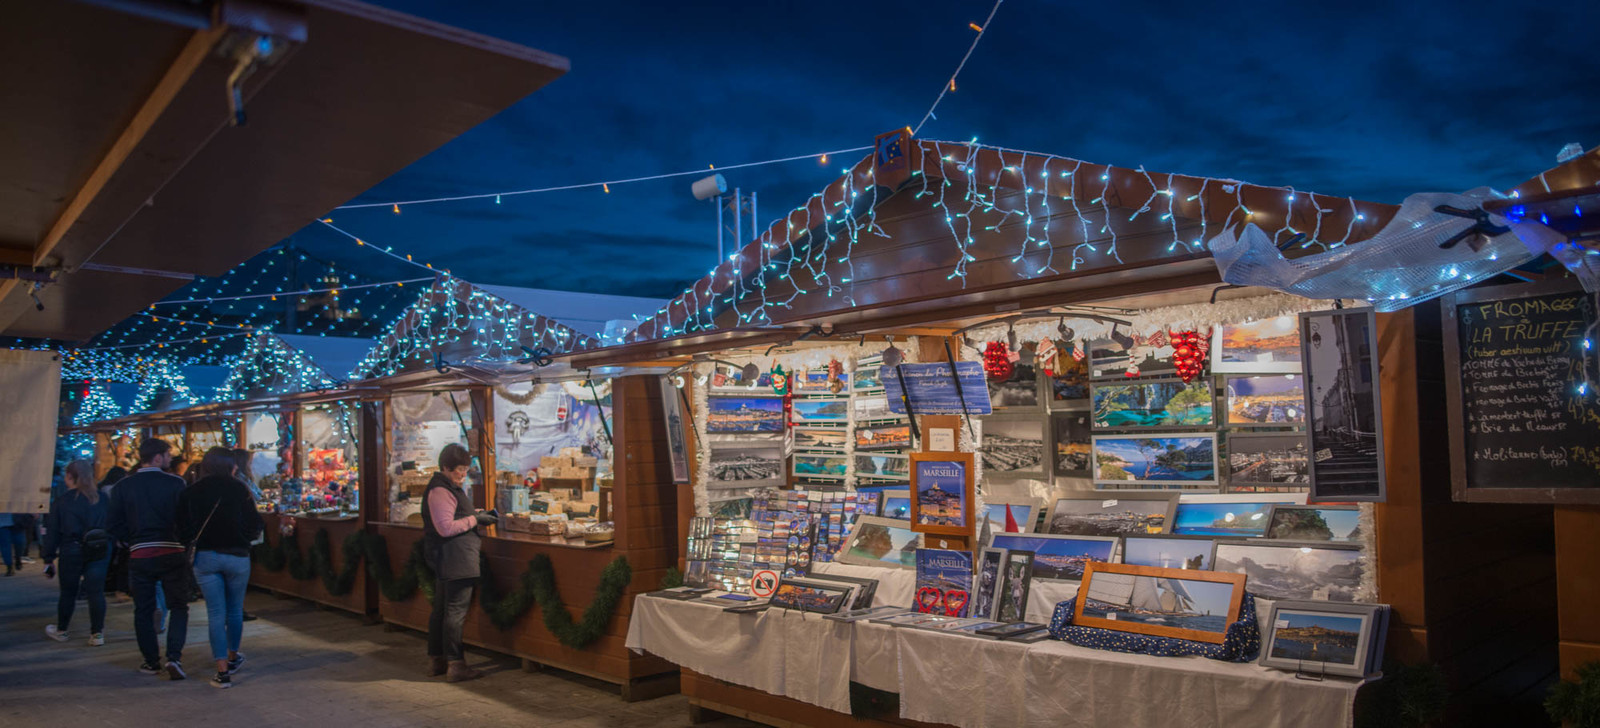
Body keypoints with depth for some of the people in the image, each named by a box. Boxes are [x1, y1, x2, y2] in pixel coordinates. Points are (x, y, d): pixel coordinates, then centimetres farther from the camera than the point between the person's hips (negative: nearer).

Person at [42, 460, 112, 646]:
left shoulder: (60, 502, -4)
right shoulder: (102, 498, 2)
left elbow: (52, 533, -1)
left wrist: (48, 558, 4)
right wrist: (108, 544, 10)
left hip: (72, 551, -1)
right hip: (100, 550, 2)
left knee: (68, 592, 13)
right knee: (96, 591, 3)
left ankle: (61, 630, 31)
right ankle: (97, 633, 3)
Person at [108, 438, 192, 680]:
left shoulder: (123, 486, 2)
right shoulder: (175, 483, -7)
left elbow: (116, 526, 3)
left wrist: (133, 541, 16)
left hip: (139, 555, 2)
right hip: (172, 554, -2)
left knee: (143, 610, 13)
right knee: (178, 606, 7)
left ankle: (151, 661, 18)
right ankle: (174, 656, -8)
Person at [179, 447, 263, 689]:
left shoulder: (191, 492, 0)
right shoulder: (238, 489, -6)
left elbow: (184, 529, -1)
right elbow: (254, 525, -6)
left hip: (205, 557, 1)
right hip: (236, 555, -1)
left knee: (216, 614, 3)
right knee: (235, 610, 17)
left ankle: (222, 671, 0)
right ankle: (233, 657, 34)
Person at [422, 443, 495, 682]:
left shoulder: (448, 488, 17)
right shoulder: (440, 491, -16)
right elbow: (446, 528, -22)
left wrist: (475, 517, 13)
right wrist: (474, 519, -16)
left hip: (445, 561, 11)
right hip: (455, 560, -11)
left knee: (440, 610, 15)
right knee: (456, 611, -7)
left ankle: (437, 660, 24)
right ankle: (455, 665, -4)